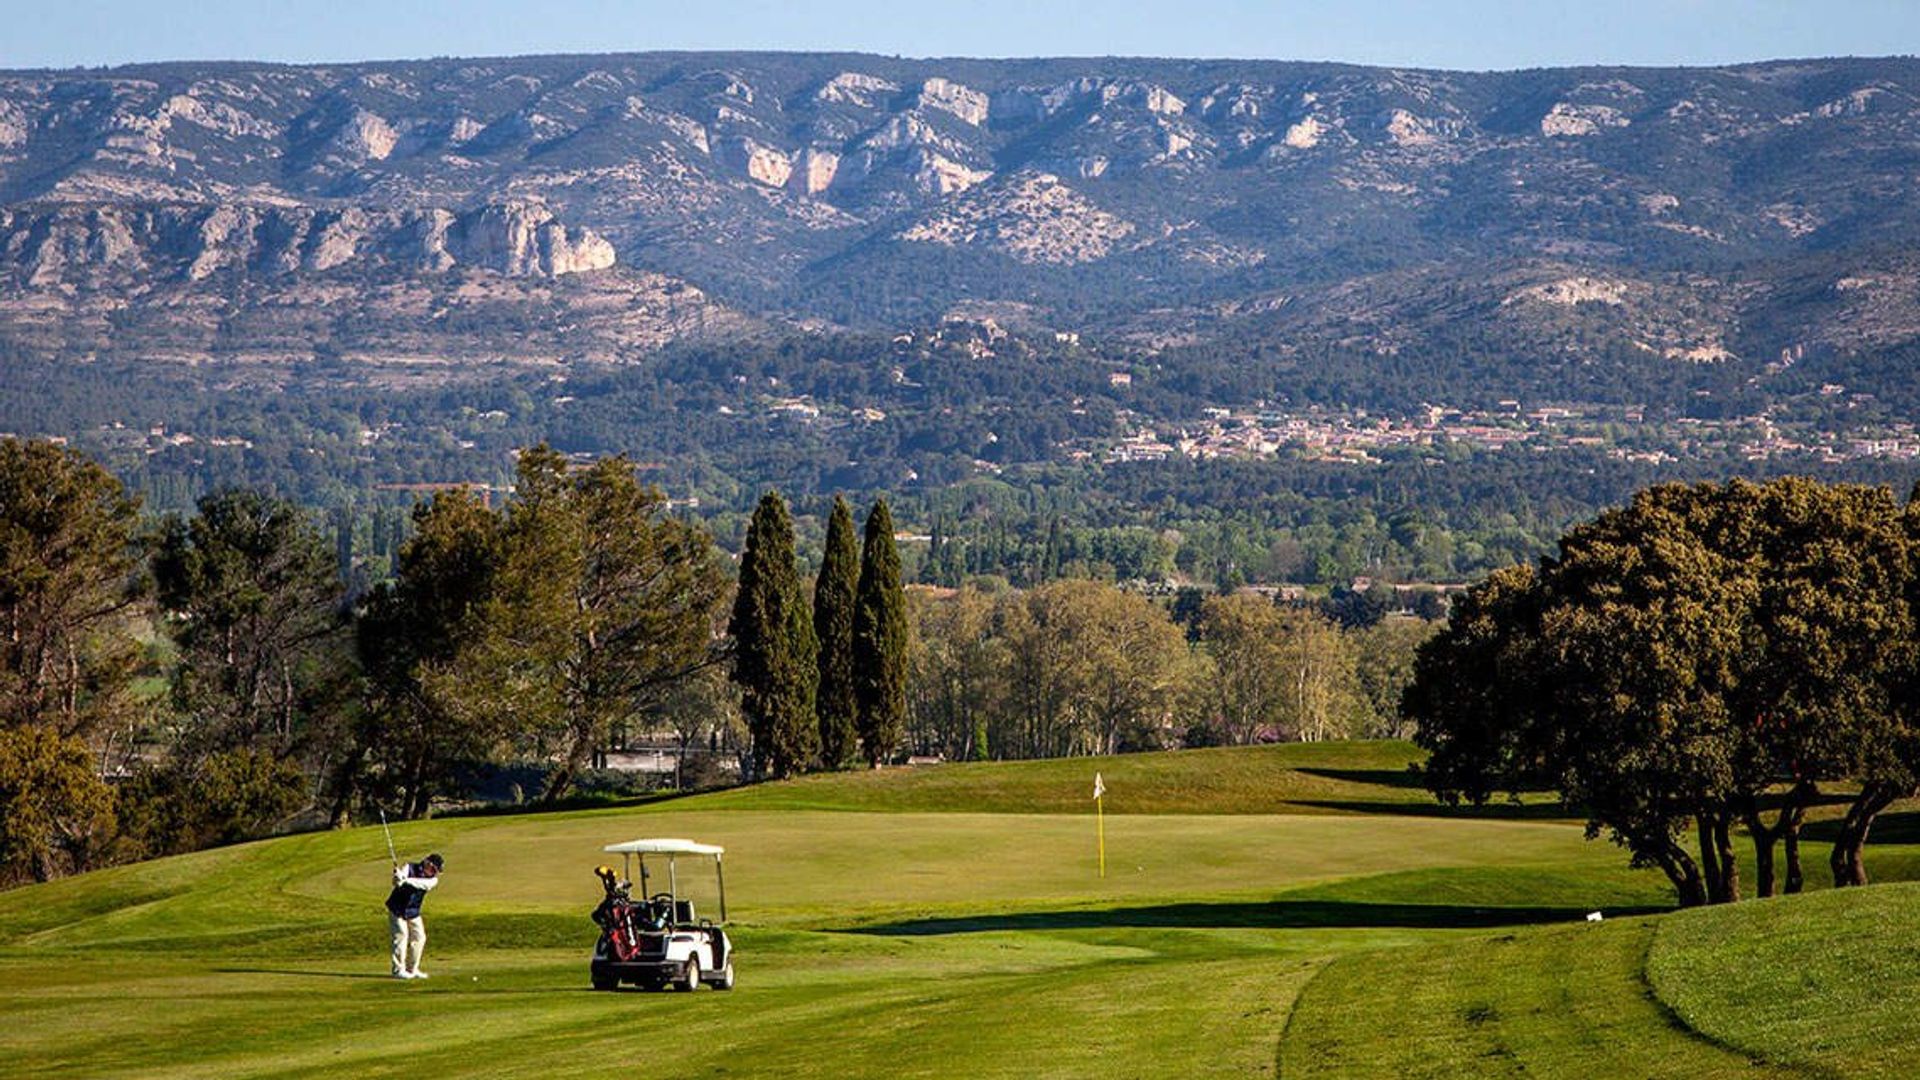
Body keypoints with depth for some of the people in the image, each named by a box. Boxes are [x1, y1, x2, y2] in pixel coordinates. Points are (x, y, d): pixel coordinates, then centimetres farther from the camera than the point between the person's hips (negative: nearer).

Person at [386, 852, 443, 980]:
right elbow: (397, 882, -30)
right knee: (401, 936, -13)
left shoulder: (433, 879, -6)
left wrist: (406, 880, -45)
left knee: (419, 937, 6)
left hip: (413, 912, 5)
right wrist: (398, 877, -55)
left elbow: (423, 884, -29)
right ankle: (399, 970, -9)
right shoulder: (409, 868, -13)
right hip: (397, 909, -5)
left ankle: (412, 969, 20)